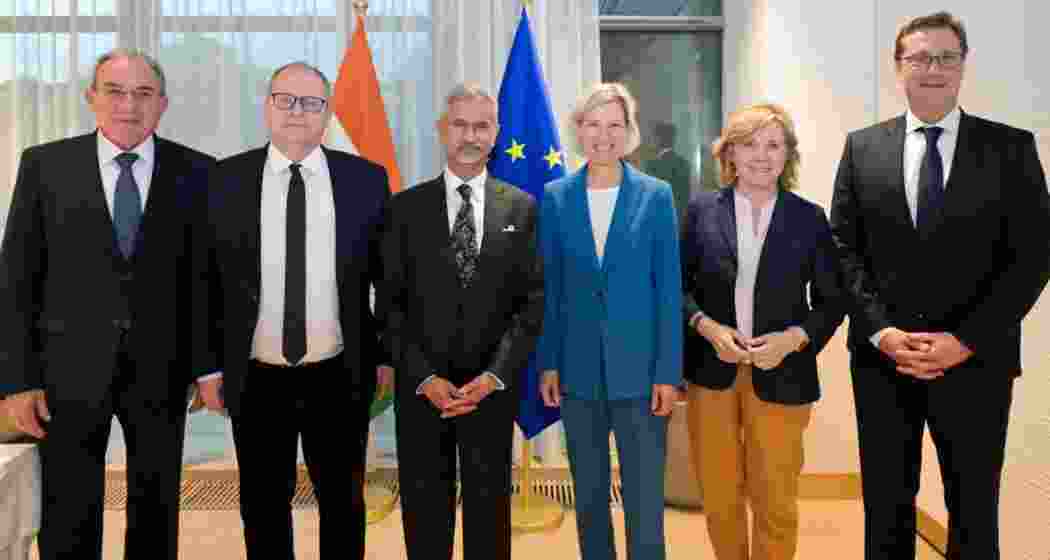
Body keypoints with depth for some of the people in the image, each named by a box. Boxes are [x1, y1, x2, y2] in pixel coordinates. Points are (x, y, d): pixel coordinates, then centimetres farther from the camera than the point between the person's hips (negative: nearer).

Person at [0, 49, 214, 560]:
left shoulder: (196, 172, -1)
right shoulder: (45, 165, -1)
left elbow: (208, 275, 1)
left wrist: (210, 363, -3)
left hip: (161, 370, 1)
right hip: (70, 369, 0)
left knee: (157, 514, 15)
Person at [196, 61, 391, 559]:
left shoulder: (367, 179, -3)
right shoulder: (225, 180, -1)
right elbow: (205, 281, 2)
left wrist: (388, 355, 3)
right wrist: (208, 367, 1)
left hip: (340, 378, 0)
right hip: (256, 381, 1)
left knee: (344, 503, 16)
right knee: (262, 508, 15)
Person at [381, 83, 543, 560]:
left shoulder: (522, 208, 3)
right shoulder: (406, 207, 2)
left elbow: (533, 300, -2)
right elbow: (391, 303, -1)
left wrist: (494, 375, -12)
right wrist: (425, 378, -12)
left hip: (492, 386, 0)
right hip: (421, 387, 0)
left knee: (489, 508, 12)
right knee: (424, 511, 13)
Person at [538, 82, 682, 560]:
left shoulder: (655, 195, -1)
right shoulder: (555, 197, 3)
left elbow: (668, 290, -2)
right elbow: (548, 287, 5)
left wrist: (668, 372, -6)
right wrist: (548, 363, 1)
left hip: (639, 370, -2)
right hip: (578, 370, 2)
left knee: (645, 502, 2)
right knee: (588, 497, 15)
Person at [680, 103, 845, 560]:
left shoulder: (809, 217, 0)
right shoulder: (702, 209, 1)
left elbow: (833, 300, 3)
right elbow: (678, 286, 3)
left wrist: (792, 338, -14)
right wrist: (707, 327, -14)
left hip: (780, 376, -1)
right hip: (711, 371, 1)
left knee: (775, 501, 9)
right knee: (718, 497, 14)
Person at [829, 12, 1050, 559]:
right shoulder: (862, 147, 5)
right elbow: (844, 249, 2)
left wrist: (966, 340, -13)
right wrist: (880, 331, -10)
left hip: (976, 362, -1)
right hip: (881, 358, 1)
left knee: (974, 512, 13)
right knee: (885, 508, 14)